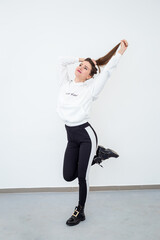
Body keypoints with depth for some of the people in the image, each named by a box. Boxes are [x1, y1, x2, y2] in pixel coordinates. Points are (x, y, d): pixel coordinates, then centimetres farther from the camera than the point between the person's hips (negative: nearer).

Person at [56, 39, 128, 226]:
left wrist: (121, 50, -2)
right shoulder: (65, 84, 9)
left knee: (82, 176, 1)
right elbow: (61, 61, 14)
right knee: (68, 176, 6)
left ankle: (80, 212, 21)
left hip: (86, 135, -5)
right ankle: (97, 155, 24)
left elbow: (108, 70, -5)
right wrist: (81, 59, 16)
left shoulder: (90, 89, -3)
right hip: (71, 137, 5)